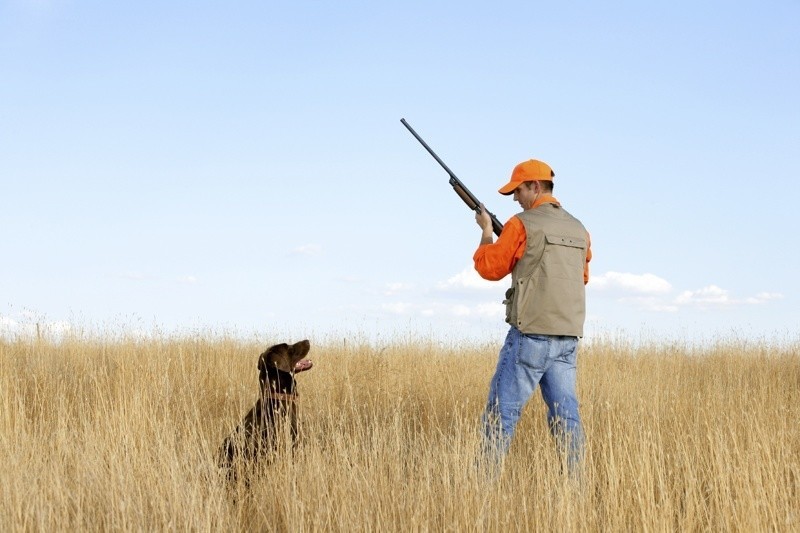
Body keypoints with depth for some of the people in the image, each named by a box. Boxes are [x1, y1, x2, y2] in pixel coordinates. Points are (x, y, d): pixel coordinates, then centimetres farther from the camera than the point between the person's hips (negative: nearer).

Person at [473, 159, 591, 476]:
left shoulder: (522, 224, -7)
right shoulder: (579, 229, 13)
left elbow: (490, 268, 0)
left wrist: (486, 231, 15)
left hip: (532, 333, -6)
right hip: (569, 336, 6)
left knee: (502, 409, -2)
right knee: (565, 413, 6)